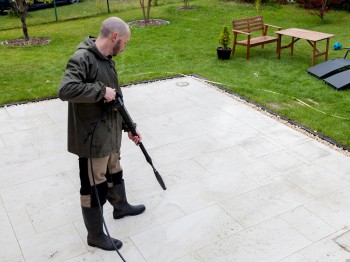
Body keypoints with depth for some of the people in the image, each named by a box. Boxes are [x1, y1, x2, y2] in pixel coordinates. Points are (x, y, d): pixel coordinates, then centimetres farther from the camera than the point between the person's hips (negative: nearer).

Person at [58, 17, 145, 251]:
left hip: (110, 135, 9)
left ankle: (121, 207, 54)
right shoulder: (82, 59, -22)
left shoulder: (107, 60, 8)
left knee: (114, 173, 29)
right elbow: (65, 90, -36)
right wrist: (101, 90, -29)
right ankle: (96, 236, 25)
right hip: (91, 139, -9)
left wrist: (128, 127, 14)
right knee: (94, 188, 6)